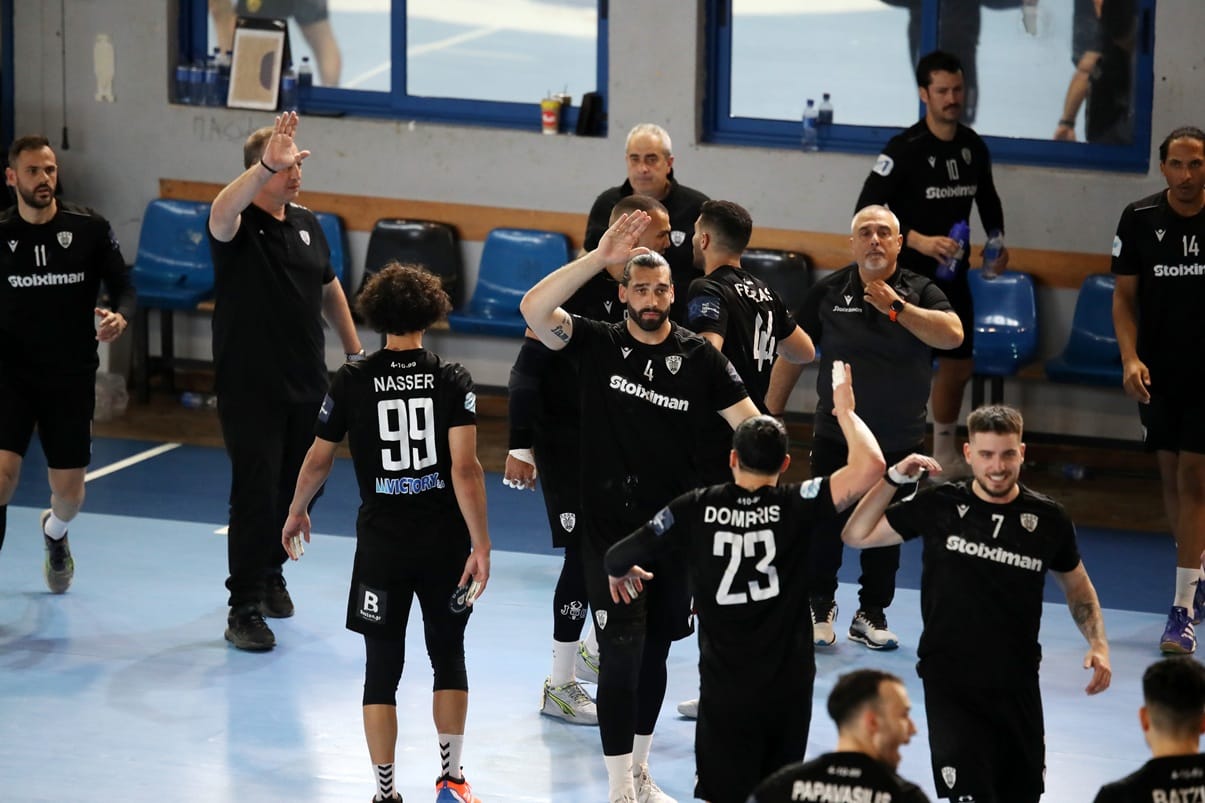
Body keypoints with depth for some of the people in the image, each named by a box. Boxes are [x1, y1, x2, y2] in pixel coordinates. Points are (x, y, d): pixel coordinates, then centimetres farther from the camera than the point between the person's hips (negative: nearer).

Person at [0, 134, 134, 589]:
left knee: (69, 494, 10)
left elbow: (123, 286, 0)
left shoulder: (90, 229, -4)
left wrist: (120, 316, -20)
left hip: (71, 378, 1)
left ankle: (54, 532, 48)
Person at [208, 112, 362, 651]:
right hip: (249, 389, -6)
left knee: (293, 491, 15)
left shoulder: (307, 224, 9)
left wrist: (354, 350, 21)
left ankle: (269, 573, 36)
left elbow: (329, 290, 22)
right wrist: (266, 166, -51)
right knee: (254, 495, -8)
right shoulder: (240, 226, -12)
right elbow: (221, 214, -38)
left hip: (306, 385, 6)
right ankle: (244, 610, -5)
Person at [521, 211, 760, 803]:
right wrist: (599, 257, -29)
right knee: (621, 655, -10)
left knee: (655, 653, 15)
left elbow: (750, 424, -5)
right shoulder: (597, 344, -4)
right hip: (610, 530, -3)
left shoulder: (699, 357, 0)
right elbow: (534, 309, -21)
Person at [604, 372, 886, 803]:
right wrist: (844, 409, -2)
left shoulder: (696, 508, -6)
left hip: (724, 687, 0)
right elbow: (870, 466, -19)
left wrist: (619, 573, 23)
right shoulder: (795, 506, -10)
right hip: (788, 683, 0)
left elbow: (618, 556, -1)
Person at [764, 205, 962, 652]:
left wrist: (896, 307, -24)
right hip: (835, 435, 0)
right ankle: (820, 610, 18)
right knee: (825, 526, 1)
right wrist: (771, 416, 3)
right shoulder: (828, 292, -2)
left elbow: (952, 335, -22)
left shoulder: (920, 293, -3)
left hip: (900, 442, 0)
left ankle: (871, 615, 20)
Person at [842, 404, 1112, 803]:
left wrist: (1098, 644, 1)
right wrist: (894, 477, -9)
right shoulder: (940, 505, -5)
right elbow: (856, 535, 1)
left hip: (1017, 684, 3)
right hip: (950, 683, -2)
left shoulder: (1047, 518, -1)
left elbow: (1076, 584, 15)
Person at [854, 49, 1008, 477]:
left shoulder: (974, 147, 2)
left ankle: (944, 455, 36)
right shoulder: (904, 149, -17)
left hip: (952, 278, 7)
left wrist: (997, 241, 3)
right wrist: (917, 240, -32)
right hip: (906, 277, -7)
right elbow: (867, 210, -22)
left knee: (959, 365, 17)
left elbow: (987, 200, 20)